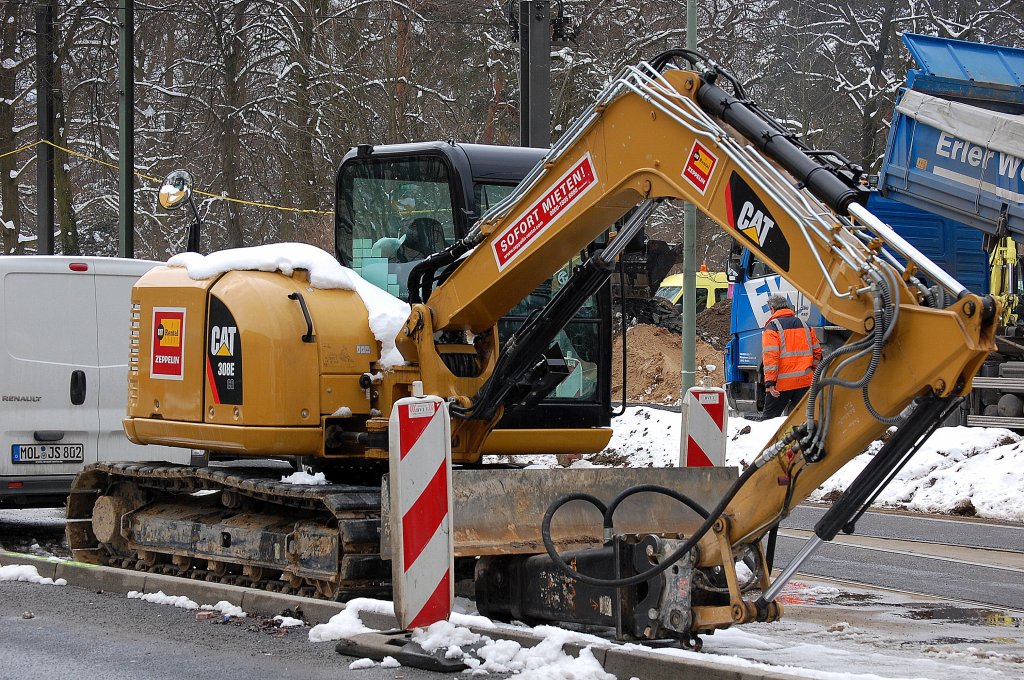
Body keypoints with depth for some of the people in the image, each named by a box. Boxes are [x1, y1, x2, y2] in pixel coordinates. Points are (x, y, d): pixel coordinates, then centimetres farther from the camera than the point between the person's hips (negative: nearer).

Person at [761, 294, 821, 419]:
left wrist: (770, 382, -16)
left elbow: (770, 356, -15)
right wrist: (813, 373, 27)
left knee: (770, 417, 3)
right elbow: (817, 351, 17)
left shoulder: (772, 327, -6)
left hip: (782, 383, -5)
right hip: (805, 381, 5)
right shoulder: (804, 325, 14)